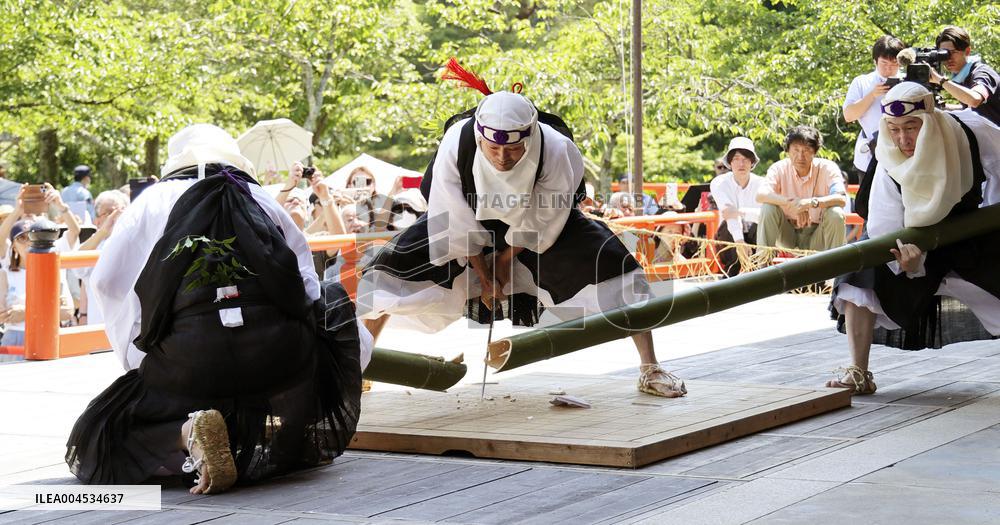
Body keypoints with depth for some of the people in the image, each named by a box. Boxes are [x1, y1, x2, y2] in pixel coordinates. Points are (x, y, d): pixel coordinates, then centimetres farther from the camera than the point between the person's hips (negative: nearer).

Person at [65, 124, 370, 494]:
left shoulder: (155, 200, 17)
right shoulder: (265, 201, 20)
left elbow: (105, 284, 12)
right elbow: (309, 291, 15)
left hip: (188, 363, -1)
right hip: (281, 361, 1)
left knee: (101, 437, 17)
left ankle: (188, 434, -15)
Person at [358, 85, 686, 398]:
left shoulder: (555, 150, -35)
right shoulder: (456, 143, -34)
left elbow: (543, 221, -19)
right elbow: (455, 220, -22)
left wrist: (507, 259, -13)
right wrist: (482, 278, -15)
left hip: (542, 222, -1)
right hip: (473, 222, 1)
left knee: (613, 266, -17)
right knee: (390, 268, -12)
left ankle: (650, 370, -1)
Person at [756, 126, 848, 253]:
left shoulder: (827, 168, -12)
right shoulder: (780, 168, -8)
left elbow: (841, 199, -26)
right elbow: (760, 195, -25)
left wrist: (811, 202, -43)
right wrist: (790, 202, -41)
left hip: (817, 237, -1)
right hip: (788, 233, 1)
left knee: (836, 214, -28)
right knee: (768, 208, -23)